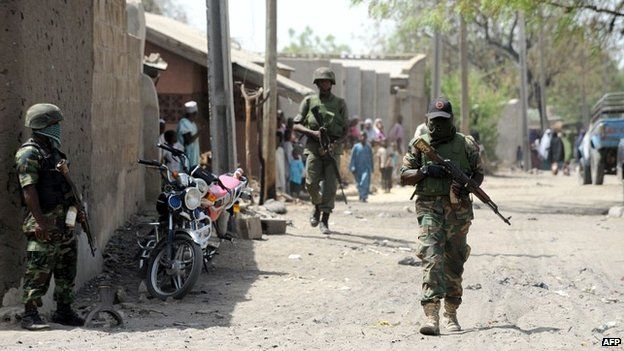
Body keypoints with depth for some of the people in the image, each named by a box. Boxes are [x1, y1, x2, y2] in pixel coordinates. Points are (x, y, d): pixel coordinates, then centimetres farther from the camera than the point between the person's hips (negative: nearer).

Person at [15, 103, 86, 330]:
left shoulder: (53, 151, 17)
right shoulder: (29, 154, -12)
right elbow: (29, 190, -19)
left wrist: (76, 209, 22)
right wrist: (40, 222, -25)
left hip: (64, 221, 9)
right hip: (44, 224, -9)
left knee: (67, 270, 12)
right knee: (38, 270, -8)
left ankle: (64, 311, 21)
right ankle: (30, 315, -4)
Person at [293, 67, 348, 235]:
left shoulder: (340, 103, 8)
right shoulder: (309, 101, 8)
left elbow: (345, 130, 7)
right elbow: (296, 125, 7)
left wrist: (335, 143, -12)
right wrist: (313, 133, -10)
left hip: (333, 147, 0)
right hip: (313, 147, 0)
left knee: (330, 184, -8)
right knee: (311, 183, -9)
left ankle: (325, 221, -5)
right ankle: (317, 206, 21)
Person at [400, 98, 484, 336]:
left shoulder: (465, 144, 6)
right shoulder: (419, 145, 7)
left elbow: (479, 173, 11)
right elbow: (404, 176, 7)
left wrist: (467, 188, -9)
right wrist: (425, 171, -11)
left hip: (458, 209, 1)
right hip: (429, 207, -1)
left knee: (454, 262, 9)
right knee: (431, 257, -16)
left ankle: (451, 313, 24)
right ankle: (431, 316, -24)